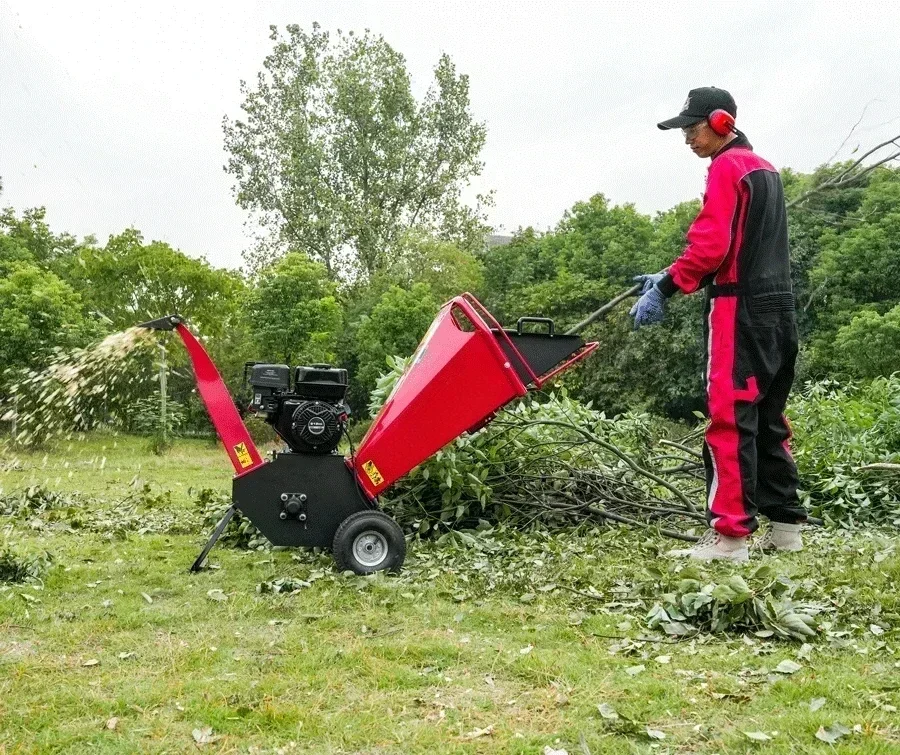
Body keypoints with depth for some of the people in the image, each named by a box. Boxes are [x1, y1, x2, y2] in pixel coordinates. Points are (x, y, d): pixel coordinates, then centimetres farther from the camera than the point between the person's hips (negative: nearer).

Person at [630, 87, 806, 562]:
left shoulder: (727, 167, -7)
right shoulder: (766, 170, 22)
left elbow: (711, 244, -18)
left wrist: (666, 287, -12)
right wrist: (673, 279, 15)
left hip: (740, 308, -9)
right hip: (778, 309, 10)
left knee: (731, 419, -10)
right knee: (768, 419, 13)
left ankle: (729, 535, -10)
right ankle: (785, 526, 18)